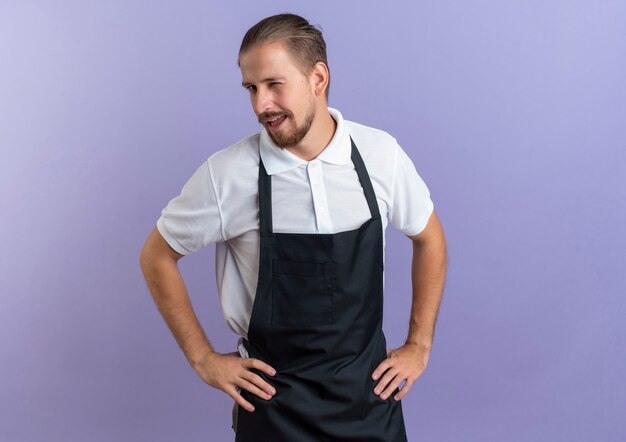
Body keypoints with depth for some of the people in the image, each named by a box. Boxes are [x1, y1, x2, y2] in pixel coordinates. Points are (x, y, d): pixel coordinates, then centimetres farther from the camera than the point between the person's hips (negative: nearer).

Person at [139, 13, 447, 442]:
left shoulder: (380, 154, -9)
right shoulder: (227, 174, -15)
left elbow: (429, 238, 8)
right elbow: (156, 257, -1)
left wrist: (419, 345, 6)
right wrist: (203, 358, -2)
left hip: (369, 389, 2)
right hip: (274, 400, -2)